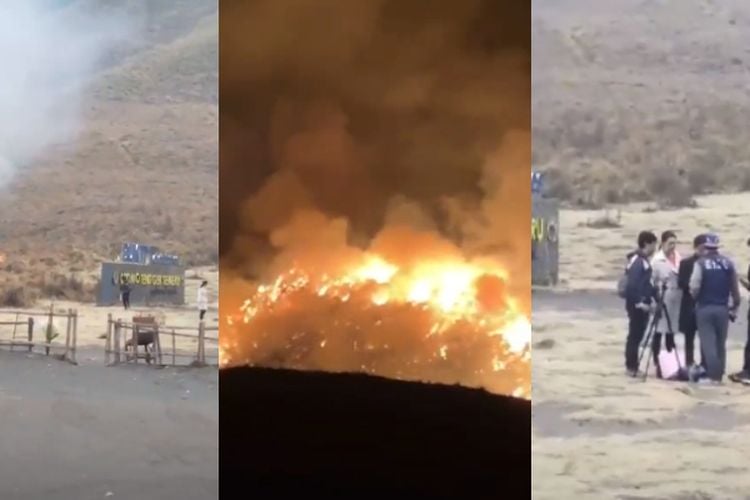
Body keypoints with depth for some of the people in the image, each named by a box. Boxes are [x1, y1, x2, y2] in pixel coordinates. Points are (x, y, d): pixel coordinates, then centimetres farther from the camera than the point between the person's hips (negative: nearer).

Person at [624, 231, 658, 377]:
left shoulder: (643, 260, 15)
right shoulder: (637, 260, -15)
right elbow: (632, 284, -22)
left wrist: (654, 296, 12)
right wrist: (639, 302, -23)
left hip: (641, 303, 10)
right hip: (637, 304, -10)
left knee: (637, 335, 13)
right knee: (635, 335, -5)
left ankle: (632, 365, 19)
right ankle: (632, 367, 0)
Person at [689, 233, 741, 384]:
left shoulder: (700, 263, -8)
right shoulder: (728, 263, 3)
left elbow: (694, 287, -14)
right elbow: (735, 288, 5)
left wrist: (695, 298, 7)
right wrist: (735, 307, 15)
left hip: (704, 308, -3)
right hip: (722, 308, 4)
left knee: (708, 343, -1)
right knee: (720, 343, 13)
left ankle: (713, 375, -7)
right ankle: (719, 375, 16)